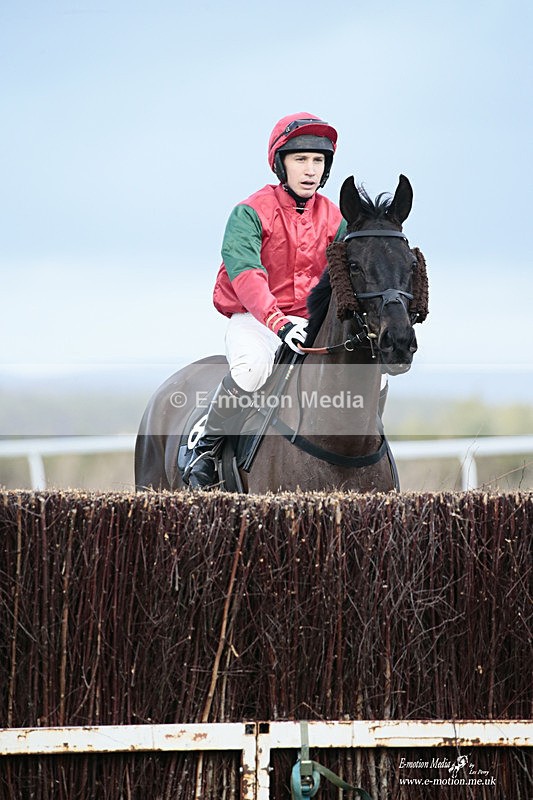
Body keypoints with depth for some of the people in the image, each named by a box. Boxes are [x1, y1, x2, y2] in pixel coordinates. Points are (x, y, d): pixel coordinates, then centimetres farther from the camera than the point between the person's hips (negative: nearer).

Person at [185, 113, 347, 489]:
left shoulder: (334, 219, 5)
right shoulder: (250, 214, -10)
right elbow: (245, 274, -24)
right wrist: (279, 324, -40)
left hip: (310, 323, 5)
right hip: (254, 319, -5)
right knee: (253, 365, -38)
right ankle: (207, 445, -16)